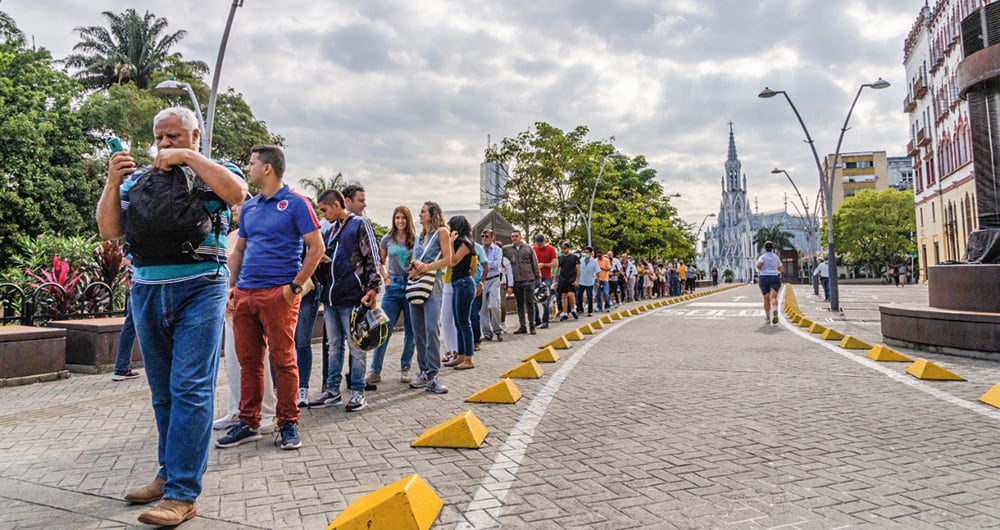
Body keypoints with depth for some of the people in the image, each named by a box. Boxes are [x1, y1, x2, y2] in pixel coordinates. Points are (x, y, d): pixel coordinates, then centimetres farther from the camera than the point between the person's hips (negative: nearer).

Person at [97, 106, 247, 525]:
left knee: (190, 389, -8)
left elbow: (236, 192, -17)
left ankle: (182, 494, -5)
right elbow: (109, 230, 9)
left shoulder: (213, 172, 6)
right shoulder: (137, 178, 16)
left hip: (198, 290, -5)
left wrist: (187, 157, -11)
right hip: (146, 291, 5)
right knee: (162, 391, 13)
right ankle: (169, 472, 25)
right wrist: (112, 183, -4)